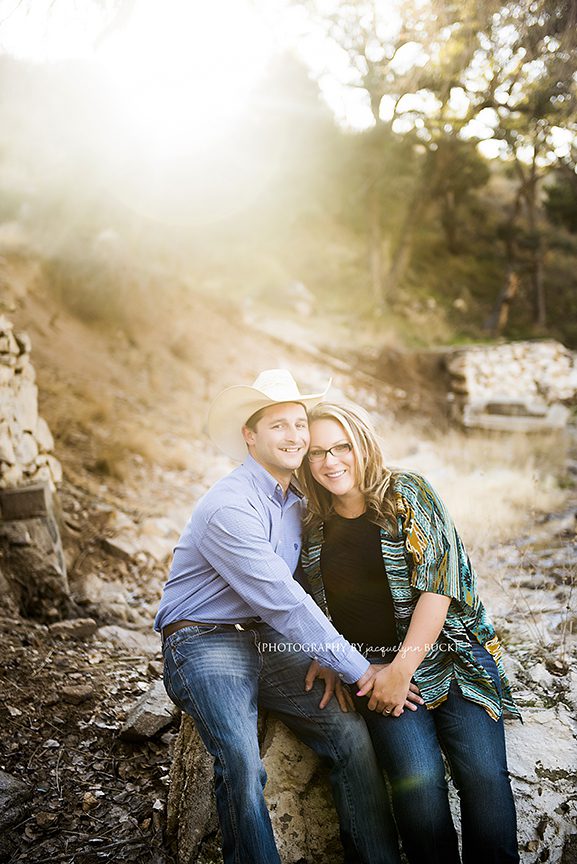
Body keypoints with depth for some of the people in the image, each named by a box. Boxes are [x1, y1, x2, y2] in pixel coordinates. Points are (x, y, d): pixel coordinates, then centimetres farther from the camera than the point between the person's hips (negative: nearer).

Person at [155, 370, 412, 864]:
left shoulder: (299, 502, 9)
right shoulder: (230, 506, -19)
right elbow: (282, 601, -22)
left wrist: (322, 653, -1)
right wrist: (359, 668, -18)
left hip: (268, 639, 7)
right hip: (204, 641, -7)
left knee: (352, 733, -12)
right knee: (242, 762, -30)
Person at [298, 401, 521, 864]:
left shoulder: (408, 493, -3)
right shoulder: (314, 527, 7)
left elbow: (439, 582, -10)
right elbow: (320, 609, 18)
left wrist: (402, 670, -13)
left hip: (451, 650, -1)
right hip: (375, 666, 2)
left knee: (483, 774, -18)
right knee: (419, 778, -19)